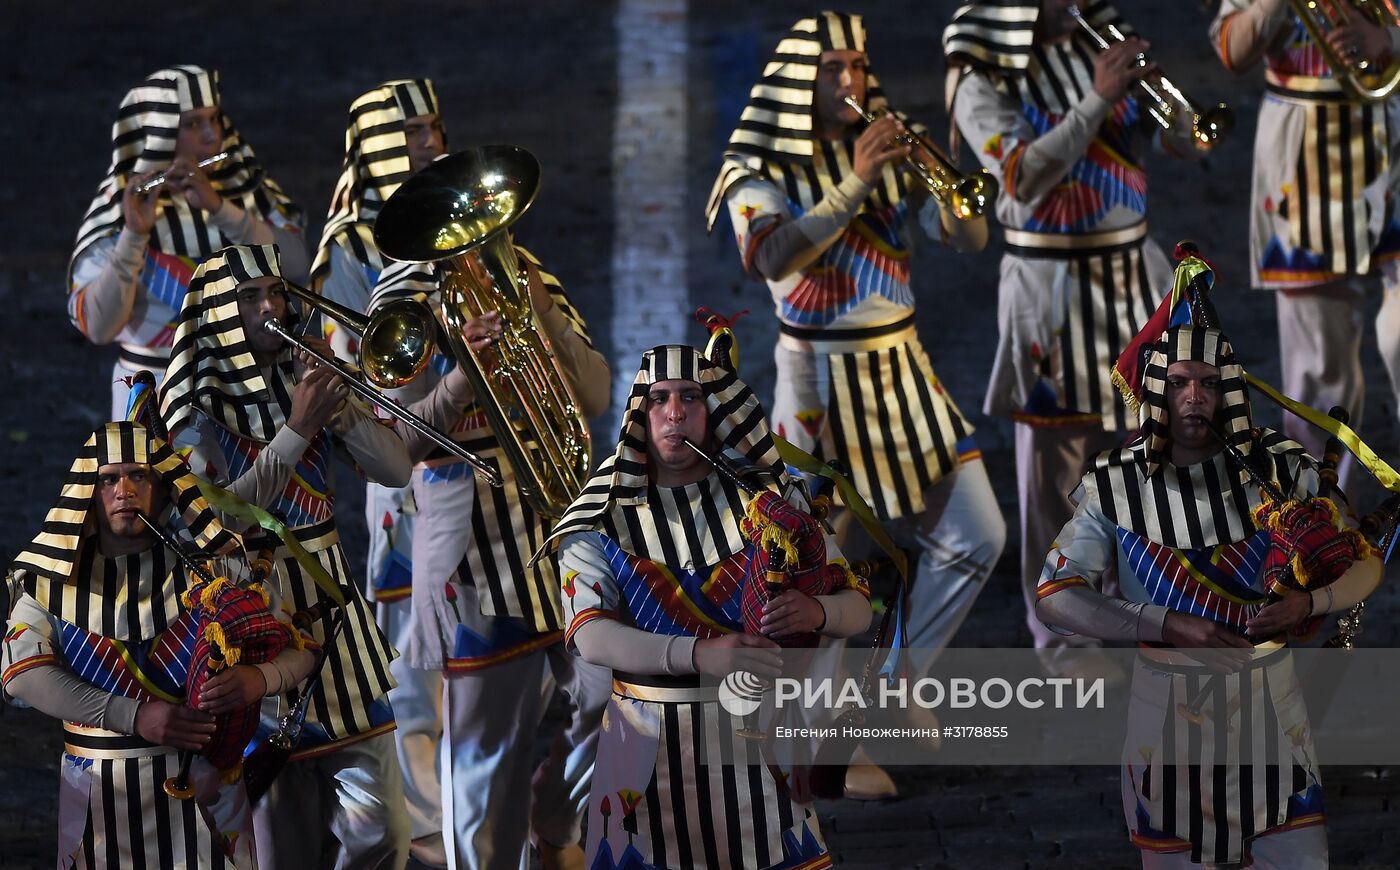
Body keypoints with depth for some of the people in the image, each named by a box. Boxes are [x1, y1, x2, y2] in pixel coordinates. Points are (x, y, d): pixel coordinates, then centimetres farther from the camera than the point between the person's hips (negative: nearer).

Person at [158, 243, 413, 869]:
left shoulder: (305, 378, 8)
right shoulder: (197, 406, -6)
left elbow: (397, 469, 2)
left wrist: (340, 410, -14)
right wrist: (297, 429, -23)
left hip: (332, 603, 4)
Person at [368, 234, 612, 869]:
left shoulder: (524, 272, 9)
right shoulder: (402, 294, -2)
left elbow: (594, 397, 3)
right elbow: (399, 440, -10)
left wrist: (545, 311, -12)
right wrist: (461, 373, -27)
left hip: (563, 513, 4)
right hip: (470, 538, -3)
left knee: (613, 693, 0)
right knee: (485, 739, 2)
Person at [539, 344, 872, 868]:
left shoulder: (770, 498, 3)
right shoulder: (603, 517, -2)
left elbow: (858, 608, 2)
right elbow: (592, 638, -16)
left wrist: (816, 612, -23)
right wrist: (700, 653, -32)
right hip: (652, 746, -1)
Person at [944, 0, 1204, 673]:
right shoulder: (983, 83, -9)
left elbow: (1184, 143, 1)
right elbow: (1025, 176, -23)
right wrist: (1097, 100, -26)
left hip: (1133, 275, 4)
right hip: (1052, 291, -4)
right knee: (1055, 463, 2)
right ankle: (1062, 637, 11)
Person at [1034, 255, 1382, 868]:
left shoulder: (1280, 470, -3)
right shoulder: (1116, 487, -5)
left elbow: (1365, 565, 2)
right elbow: (1056, 599, -11)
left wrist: (1310, 604, -20)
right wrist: (1172, 626, -21)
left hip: (1270, 701, 1)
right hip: (1168, 709, -1)